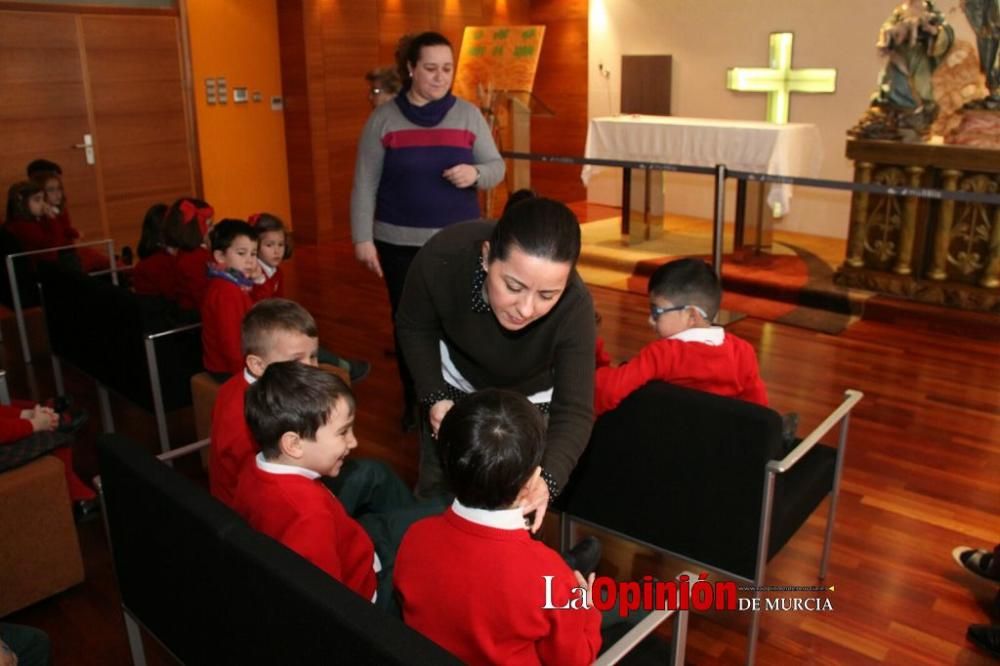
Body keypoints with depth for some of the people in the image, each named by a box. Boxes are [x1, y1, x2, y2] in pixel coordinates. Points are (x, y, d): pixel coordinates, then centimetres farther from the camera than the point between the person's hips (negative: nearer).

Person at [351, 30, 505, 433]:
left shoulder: (468, 115, 4)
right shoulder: (383, 119, 0)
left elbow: (497, 168, 4)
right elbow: (365, 184, -1)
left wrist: (476, 173, -19)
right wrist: (362, 238, -7)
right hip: (400, 244, 0)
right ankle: (413, 403, 25)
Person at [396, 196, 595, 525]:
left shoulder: (574, 306, -40)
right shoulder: (442, 257, -38)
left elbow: (574, 411, -36)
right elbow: (414, 327, -15)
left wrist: (547, 479, -54)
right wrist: (434, 396, -26)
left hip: (530, 399, -1)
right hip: (455, 382, 1)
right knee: (436, 488, 17)